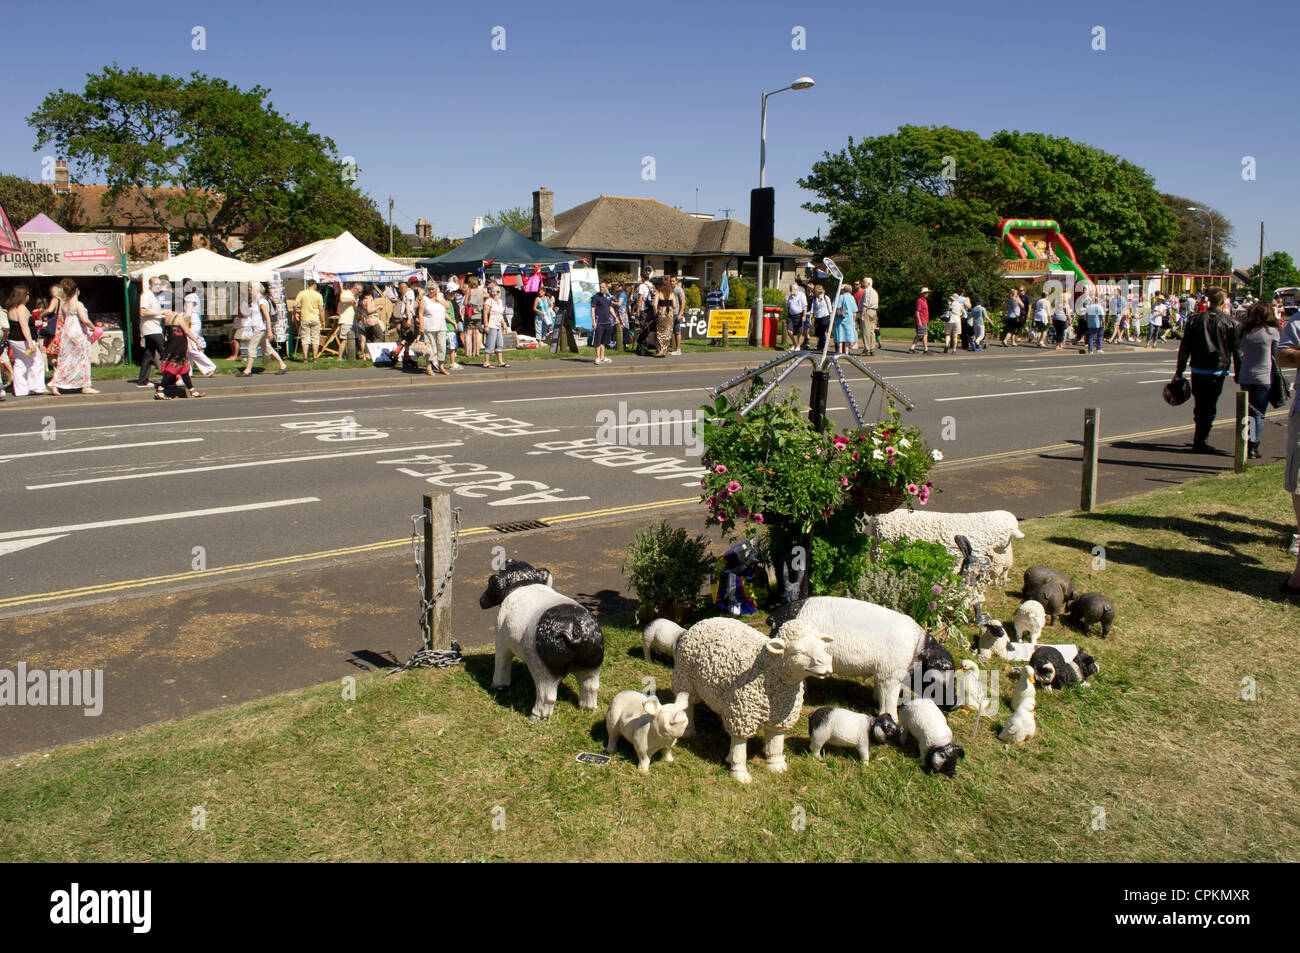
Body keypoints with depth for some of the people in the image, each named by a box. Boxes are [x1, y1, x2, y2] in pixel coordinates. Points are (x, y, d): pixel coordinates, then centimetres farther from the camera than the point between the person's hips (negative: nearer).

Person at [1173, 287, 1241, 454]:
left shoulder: (1195, 320, 4)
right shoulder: (1230, 323, -3)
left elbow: (1184, 348, 3)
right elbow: (1237, 351, 1)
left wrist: (1179, 372, 8)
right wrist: (1238, 374, 11)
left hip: (1197, 370, 3)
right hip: (1217, 372, -3)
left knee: (1199, 406, 15)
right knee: (1209, 408, 2)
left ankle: (1200, 439, 26)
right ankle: (1200, 442, 0)